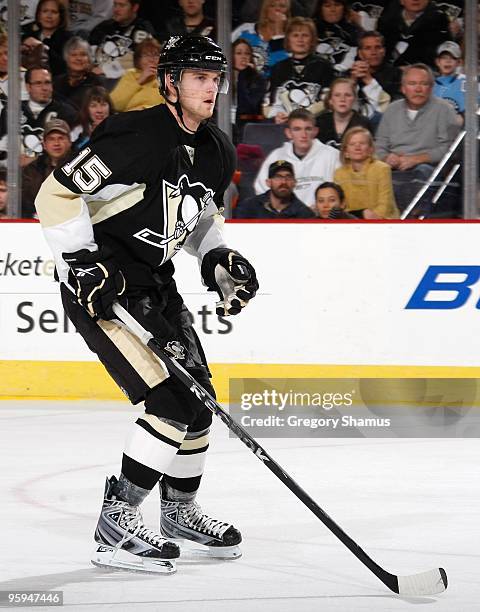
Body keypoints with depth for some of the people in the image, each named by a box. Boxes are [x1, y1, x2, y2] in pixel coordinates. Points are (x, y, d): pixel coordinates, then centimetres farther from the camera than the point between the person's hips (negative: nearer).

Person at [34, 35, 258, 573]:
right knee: (174, 403, -17)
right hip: (100, 282, -9)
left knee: (198, 396, 13)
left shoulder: (218, 154, 6)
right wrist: (82, 265, -24)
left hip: (153, 281, 9)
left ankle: (179, 511, 33)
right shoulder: (137, 136, -22)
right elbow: (56, 195, -22)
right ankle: (115, 524, -10)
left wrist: (218, 260, 6)